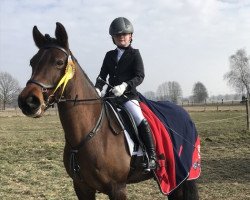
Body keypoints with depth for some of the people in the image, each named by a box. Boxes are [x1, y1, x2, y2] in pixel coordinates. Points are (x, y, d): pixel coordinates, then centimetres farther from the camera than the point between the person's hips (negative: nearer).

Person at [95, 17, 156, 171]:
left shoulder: (134, 54, 3)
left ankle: (152, 157, -19)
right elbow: (102, 76, 13)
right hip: (110, 95, 6)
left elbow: (140, 76, -7)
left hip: (129, 95, -6)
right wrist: (97, 89, -8)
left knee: (141, 121, -24)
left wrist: (125, 85, -24)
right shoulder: (109, 55, 16)